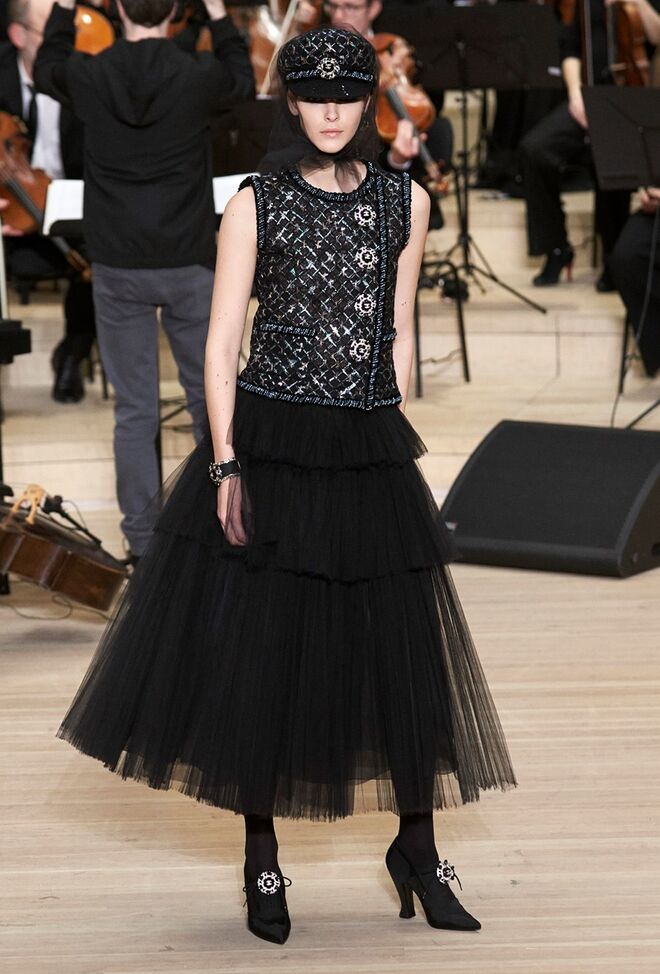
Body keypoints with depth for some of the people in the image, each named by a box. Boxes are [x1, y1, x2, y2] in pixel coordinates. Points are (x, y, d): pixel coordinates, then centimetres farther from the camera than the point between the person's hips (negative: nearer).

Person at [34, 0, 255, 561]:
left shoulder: (90, 76, -7)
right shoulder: (197, 76, -10)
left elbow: (46, 68, 18)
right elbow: (243, 80, 14)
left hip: (117, 268, 1)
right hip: (189, 264, -1)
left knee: (134, 409, 6)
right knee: (209, 394, 15)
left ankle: (143, 539, 7)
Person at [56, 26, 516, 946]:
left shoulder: (404, 202, 7)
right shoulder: (257, 204, -1)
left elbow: (400, 333, 13)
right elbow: (222, 341, -3)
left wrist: (390, 440, 10)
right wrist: (225, 464, -10)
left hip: (371, 454, 3)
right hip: (268, 443, -2)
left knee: (406, 652, 3)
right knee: (259, 649, 2)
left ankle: (418, 850, 19)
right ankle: (262, 864, 14)